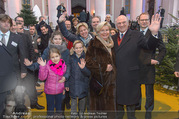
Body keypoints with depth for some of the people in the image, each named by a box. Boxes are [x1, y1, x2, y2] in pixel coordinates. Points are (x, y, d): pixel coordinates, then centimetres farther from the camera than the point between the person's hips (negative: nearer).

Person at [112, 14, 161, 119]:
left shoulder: (136, 35, -5)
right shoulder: (114, 38, 8)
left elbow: (149, 45, -20)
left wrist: (154, 33, -37)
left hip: (130, 76, -4)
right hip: (116, 75, 5)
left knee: (130, 99, 11)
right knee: (118, 98, 21)